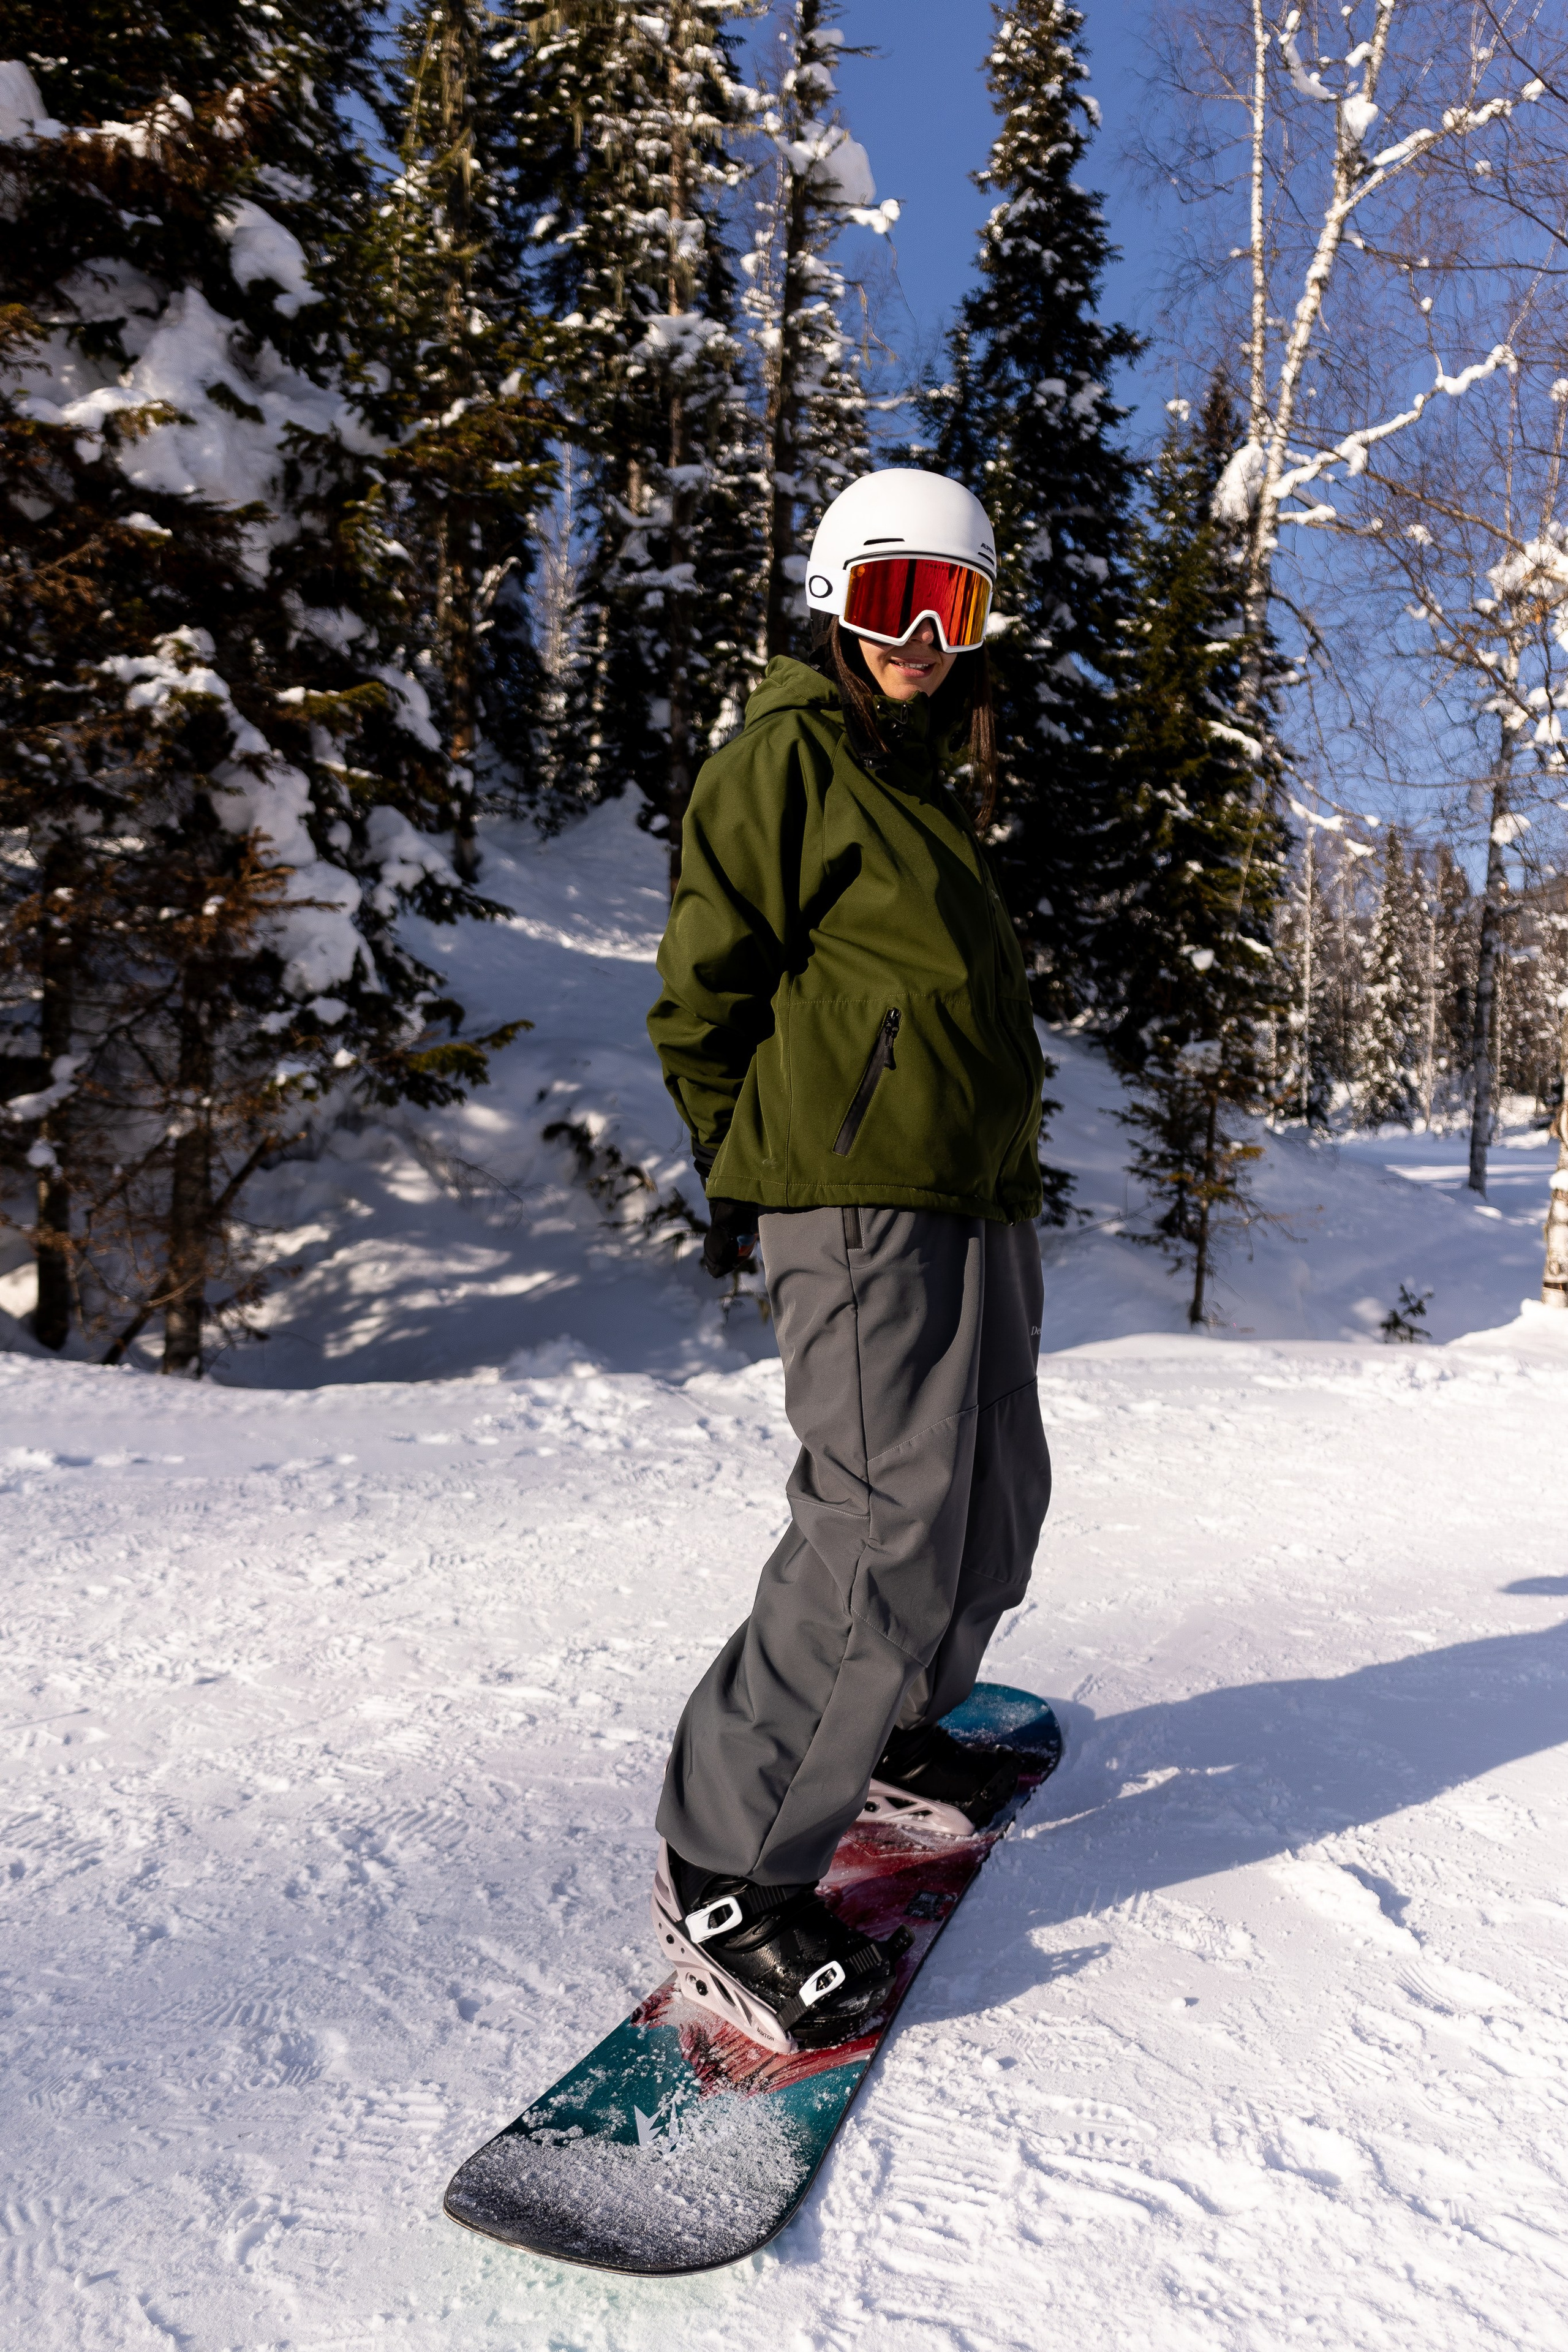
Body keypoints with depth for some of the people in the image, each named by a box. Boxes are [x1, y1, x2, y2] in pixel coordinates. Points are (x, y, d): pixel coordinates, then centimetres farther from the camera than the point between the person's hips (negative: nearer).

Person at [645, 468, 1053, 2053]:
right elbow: (707, 991, -6)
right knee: (888, 1535, -14)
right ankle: (723, 1868, -1)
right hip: (856, 1204, -9)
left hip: (977, 1203, 10)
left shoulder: (928, 786, 25)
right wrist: (758, 1168, -3)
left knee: (992, 1506, 14)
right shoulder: (788, 757, -1)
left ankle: (886, 1739, 36)